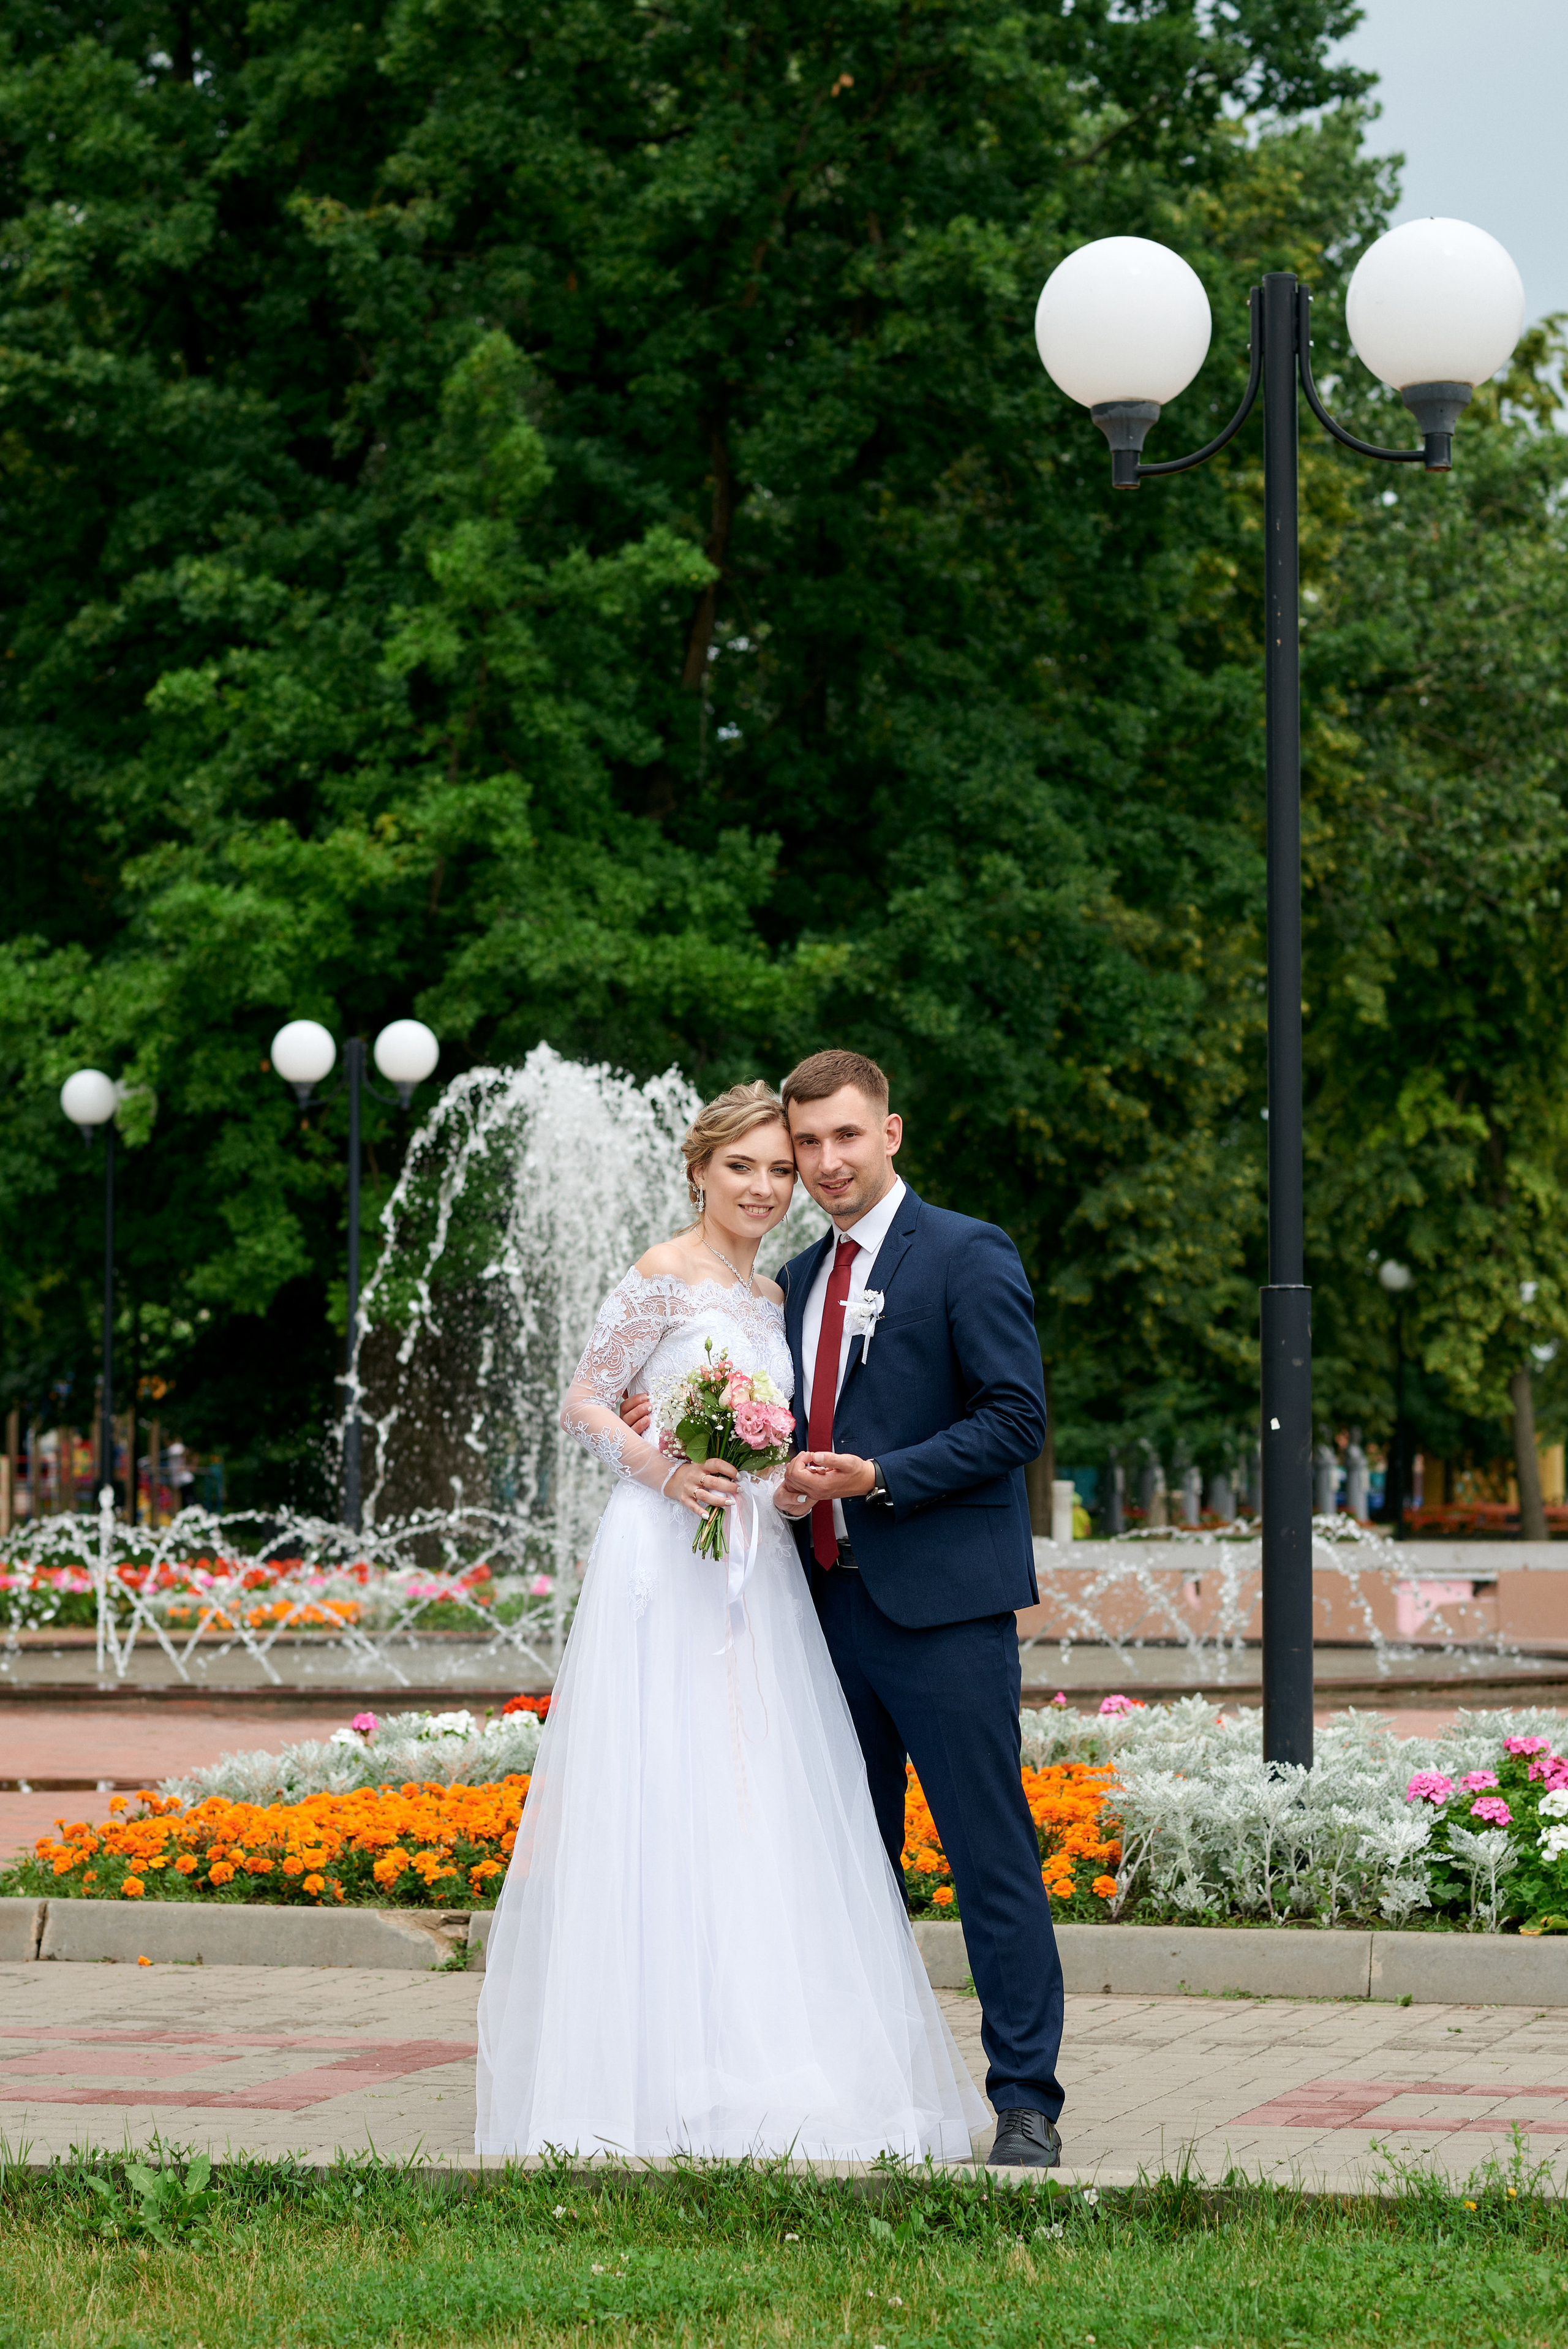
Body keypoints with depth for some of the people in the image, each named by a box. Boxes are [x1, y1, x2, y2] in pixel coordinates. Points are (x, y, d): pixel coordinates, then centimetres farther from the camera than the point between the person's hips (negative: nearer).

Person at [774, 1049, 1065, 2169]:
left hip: (944, 1602, -7)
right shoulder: (800, 1281, 17)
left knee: (992, 1856, -6)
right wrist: (790, 1482, 4)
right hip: (835, 1602, 7)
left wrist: (879, 1478, -17)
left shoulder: (969, 1256, -5)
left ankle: (1027, 2102, -3)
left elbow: (1017, 1417, -11)